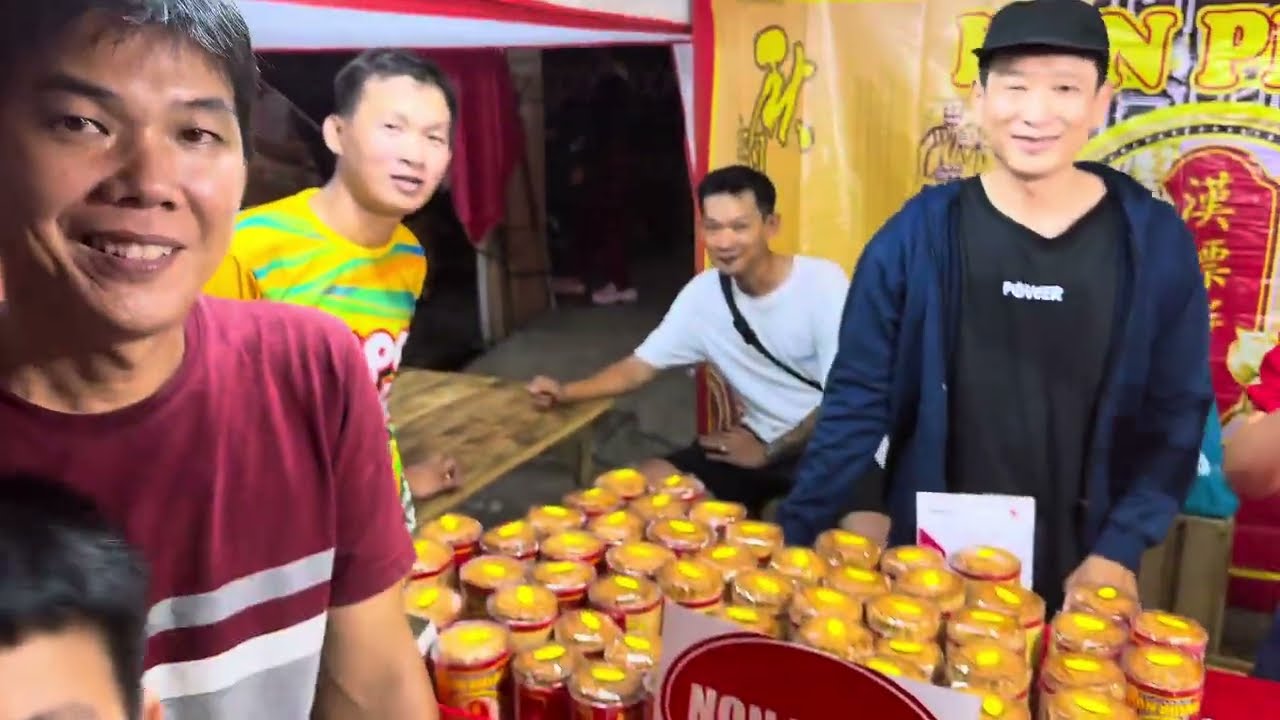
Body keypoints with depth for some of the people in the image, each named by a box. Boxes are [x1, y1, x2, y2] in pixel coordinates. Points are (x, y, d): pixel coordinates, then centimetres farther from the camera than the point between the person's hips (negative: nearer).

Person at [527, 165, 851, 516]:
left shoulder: (822, 283, -18)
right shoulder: (703, 293, -4)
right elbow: (640, 365, -1)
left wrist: (768, 454, -13)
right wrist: (566, 392, -17)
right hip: (758, 438, 5)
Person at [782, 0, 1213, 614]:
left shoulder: (1155, 242, -6)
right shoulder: (918, 234, -10)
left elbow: (1176, 413, 1)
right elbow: (858, 398, -7)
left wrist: (1120, 550, -6)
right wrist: (795, 537, -10)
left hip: (1076, 568, 1)